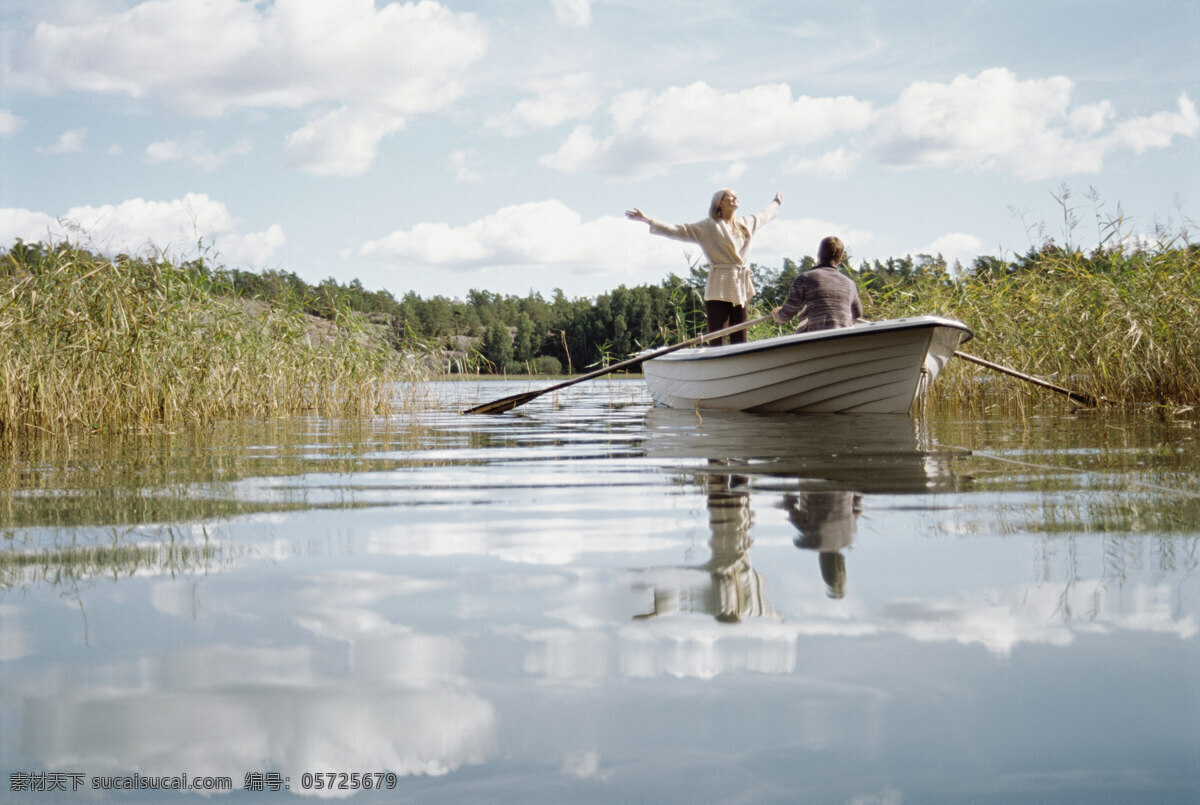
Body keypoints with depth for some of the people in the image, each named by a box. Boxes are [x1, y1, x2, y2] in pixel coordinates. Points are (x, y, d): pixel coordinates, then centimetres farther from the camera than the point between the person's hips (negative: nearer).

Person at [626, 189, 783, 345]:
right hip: (719, 290, -6)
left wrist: (776, 203, 56)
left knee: (739, 342, 6)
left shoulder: (745, 223, 16)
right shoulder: (708, 226, -1)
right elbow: (678, 231, -6)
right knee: (717, 342, -9)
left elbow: (763, 216, 37)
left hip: (741, 287, 6)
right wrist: (648, 220, -14)